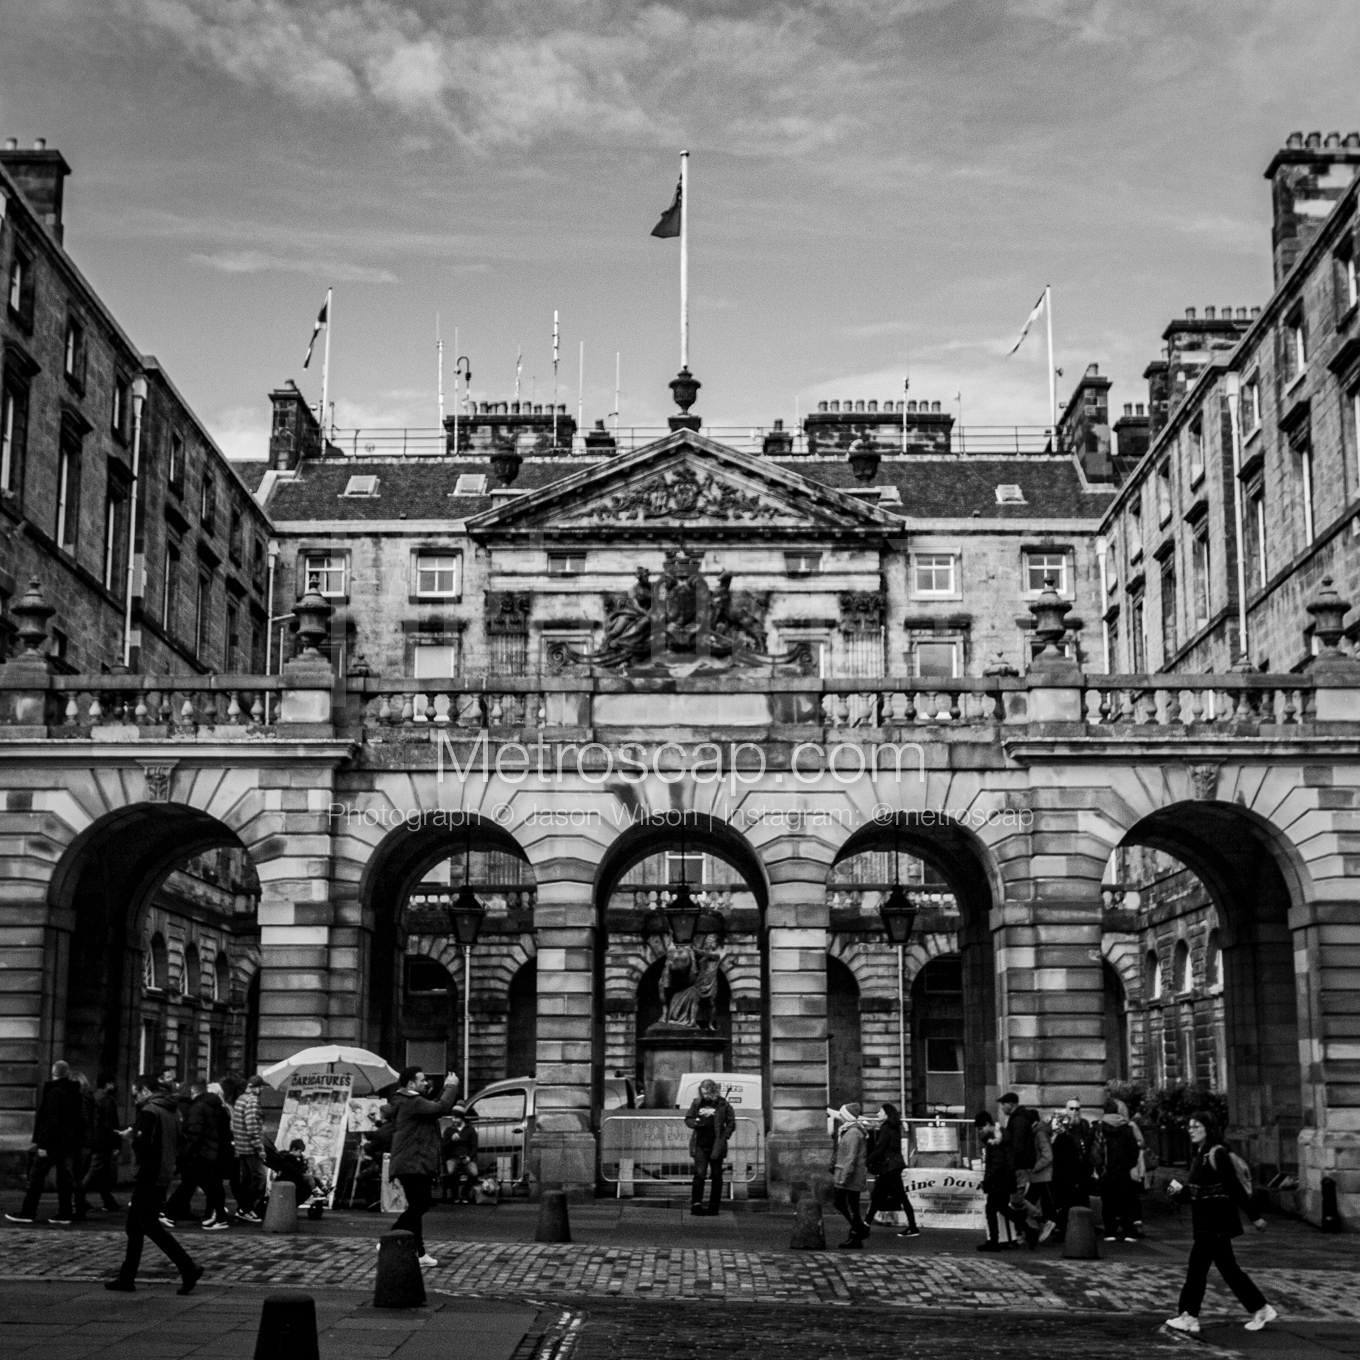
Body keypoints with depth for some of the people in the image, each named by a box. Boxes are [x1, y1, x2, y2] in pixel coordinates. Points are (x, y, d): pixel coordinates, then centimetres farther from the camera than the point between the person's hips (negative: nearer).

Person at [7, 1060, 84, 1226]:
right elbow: (80, 1120, 14)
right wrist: (77, 1140, 18)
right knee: (65, 1179, 8)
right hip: (71, 1143, 8)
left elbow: (51, 1121, -20)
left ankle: (27, 1213, 7)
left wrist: (43, 1144, -18)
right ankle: (64, 1215, 7)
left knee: (36, 1177, 3)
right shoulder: (75, 1093, 11)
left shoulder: (55, 1093, -15)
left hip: (54, 1143, -7)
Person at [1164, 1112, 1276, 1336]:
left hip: (1217, 1221, -9)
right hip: (1205, 1221, 9)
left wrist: (1254, 1217, -14)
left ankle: (1189, 1316, -5)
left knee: (1197, 1266, -9)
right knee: (1228, 1268, 11)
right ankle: (1261, 1310, 18)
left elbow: (1235, 1187, -14)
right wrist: (1179, 1191, -3)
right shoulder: (1199, 1156, 14)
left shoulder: (1217, 1154, -13)